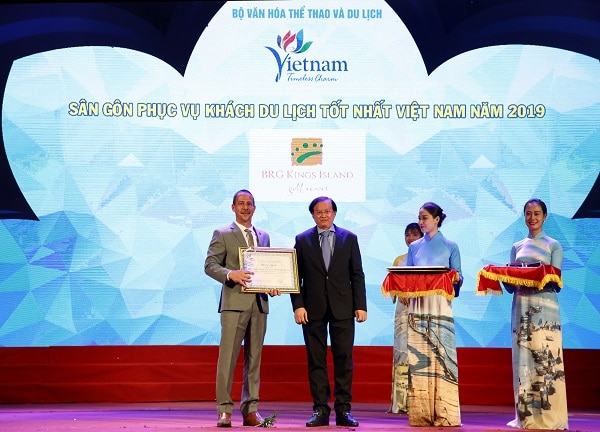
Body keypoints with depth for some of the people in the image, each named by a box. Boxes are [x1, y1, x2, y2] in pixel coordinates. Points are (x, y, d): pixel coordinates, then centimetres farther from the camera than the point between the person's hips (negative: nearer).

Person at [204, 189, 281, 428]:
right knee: (228, 356, -8)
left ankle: (250, 410, 10)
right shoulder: (222, 235, 3)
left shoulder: (263, 236, 18)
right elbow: (210, 265, -4)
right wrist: (231, 274, -22)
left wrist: (273, 285, 1)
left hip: (259, 303, 5)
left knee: (254, 358, 6)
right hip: (234, 302, -5)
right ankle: (224, 410, -5)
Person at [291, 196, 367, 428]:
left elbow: (357, 274, 6)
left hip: (342, 308, 0)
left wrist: (360, 305, -1)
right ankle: (320, 410, 4)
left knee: (343, 359, -1)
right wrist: (298, 305, -5)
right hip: (313, 309, 0)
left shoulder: (349, 238, 8)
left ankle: (344, 410, 3)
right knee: (316, 360, 1)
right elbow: (296, 276, 5)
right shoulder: (302, 240, 7)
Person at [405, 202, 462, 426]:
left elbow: (458, 277, 5)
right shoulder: (414, 247, 14)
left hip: (441, 306, -3)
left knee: (442, 356, -7)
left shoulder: (450, 246, 6)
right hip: (417, 307, 3)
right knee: (418, 358, -2)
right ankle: (420, 413, 1)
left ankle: (444, 414, -5)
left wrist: (456, 278, -16)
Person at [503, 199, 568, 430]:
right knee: (523, 362, 1)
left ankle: (549, 417, -6)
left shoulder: (553, 246, 6)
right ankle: (525, 416, 5)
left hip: (545, 310, -4)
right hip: (521, 309, 4)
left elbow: (557, 283, -2)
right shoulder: (517, 247, 17)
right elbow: (510, 286, 15)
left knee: (546, 361, -8)